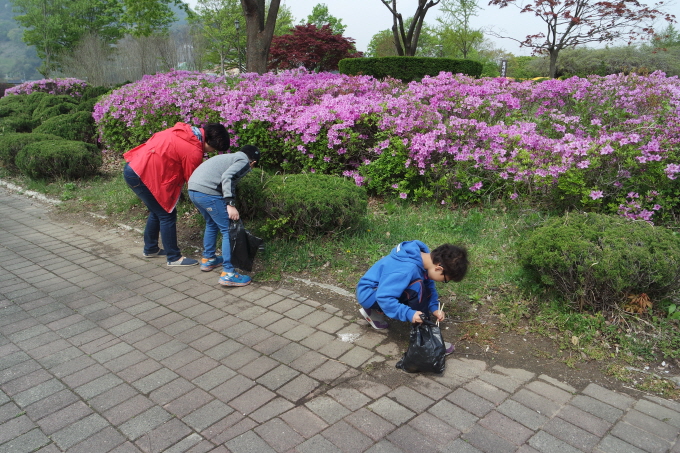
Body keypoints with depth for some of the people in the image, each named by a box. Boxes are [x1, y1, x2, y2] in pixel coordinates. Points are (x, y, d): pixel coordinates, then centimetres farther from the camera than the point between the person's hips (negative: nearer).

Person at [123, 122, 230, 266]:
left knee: (157, 211, 22)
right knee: (167, 214, 0)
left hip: (133, 167, 10)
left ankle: (150, 249, 36)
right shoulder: (194, 151, -20)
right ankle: (174, 258, 9)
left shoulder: (185, 130, 4)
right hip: (142, 175, -10)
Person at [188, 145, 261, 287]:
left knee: (212, 224, 28)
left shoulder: (230, 157, 29)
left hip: (193, 189, 9)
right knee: (228, 230, -2)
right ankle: (228, 274, -2)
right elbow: (227, 177, -15)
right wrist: (231, 204, -18)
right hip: (207, 192, -9)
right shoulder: (244, 161, 3)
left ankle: (208, 259, 39)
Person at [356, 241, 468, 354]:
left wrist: (434, 307, -7)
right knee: (417, 288, -27)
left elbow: (429, 286, 5)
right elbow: (384, 297, -35)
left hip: (383, 287, 9)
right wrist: (408, 314, -36)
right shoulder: (407, 269, -34)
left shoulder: (424, 255, -8)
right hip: (368, 294, -9)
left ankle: (376, 313, 13)